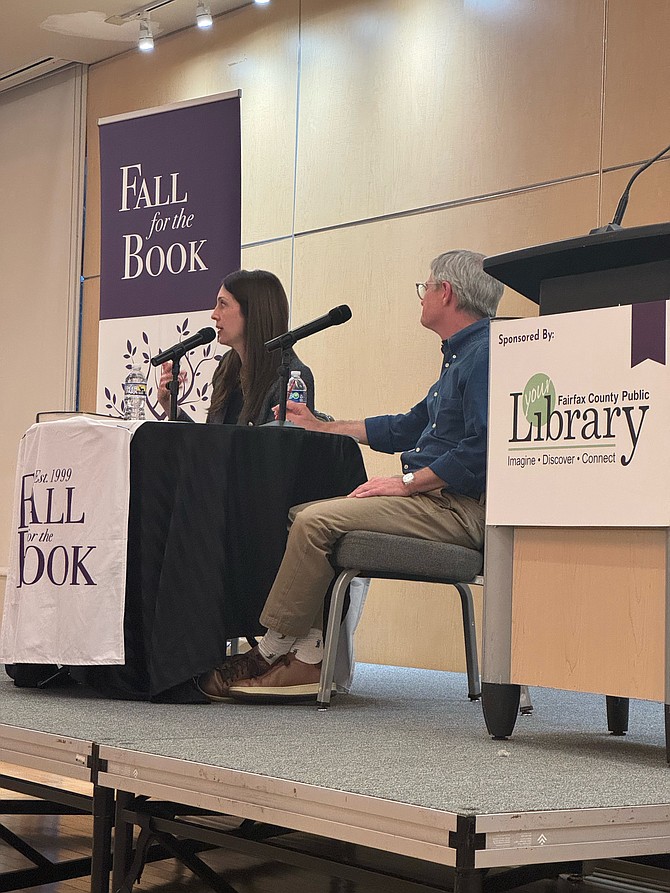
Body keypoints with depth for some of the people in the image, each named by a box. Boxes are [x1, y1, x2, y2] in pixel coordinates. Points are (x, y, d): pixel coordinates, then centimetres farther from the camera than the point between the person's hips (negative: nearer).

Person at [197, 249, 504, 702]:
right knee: (304, 515, 3)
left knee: (318, 521, -20)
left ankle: (272, 650, -7)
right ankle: (309, 658, -8)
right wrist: (323, 426, 33)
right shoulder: (460, 356, 24)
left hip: (460, 507, -11)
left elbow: (481, 447, -24)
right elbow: (407, 428, 31)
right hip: (434, 500, 11)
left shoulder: (485, 354, -12)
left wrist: (408, 482, -19)